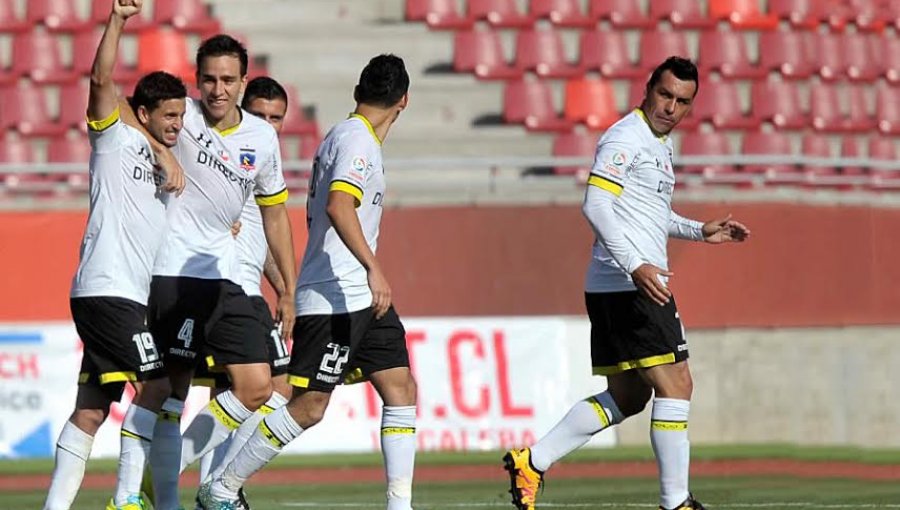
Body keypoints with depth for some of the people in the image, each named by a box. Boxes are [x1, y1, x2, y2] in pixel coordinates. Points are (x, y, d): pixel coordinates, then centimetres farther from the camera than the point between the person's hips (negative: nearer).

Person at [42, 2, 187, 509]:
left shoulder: (161, 167, 22)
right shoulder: (117, 140, 0)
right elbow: (102, 81, -15)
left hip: (130, 296, 8)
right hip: (107, 289, -8)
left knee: (92, 408, 5)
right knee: (155, 384, -10)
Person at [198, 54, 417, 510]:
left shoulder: (339, 138, 17)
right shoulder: (356, 140, -13)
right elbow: (338, 206, -28)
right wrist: (372, 267, -36)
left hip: (360, 297, 10)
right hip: (331, 298, -10)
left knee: (402, 390, 3)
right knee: (308, 408, -9)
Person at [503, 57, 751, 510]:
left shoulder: (660, 144, 20)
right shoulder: (626, 138, -12)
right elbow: (596, 205, -22)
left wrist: (700, 231, 23)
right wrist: (635, 265, -30)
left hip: (618, 289, 11)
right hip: (628, 286, -11)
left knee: (627, 396, 15)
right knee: (675, 385, -9)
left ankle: (532, 461, 15)